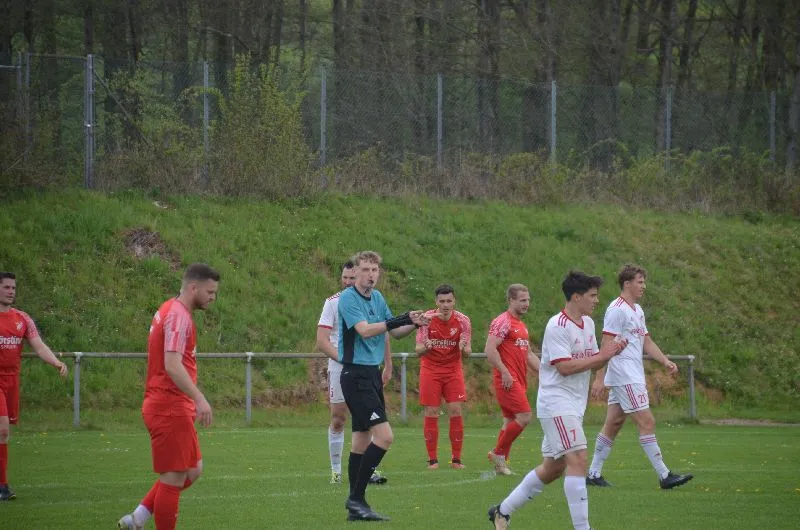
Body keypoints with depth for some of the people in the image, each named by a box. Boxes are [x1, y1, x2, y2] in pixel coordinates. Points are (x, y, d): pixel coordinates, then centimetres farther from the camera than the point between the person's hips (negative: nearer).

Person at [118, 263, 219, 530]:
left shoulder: (170, 311, 15)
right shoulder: (178, 316, -16)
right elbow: (172, 366, -27)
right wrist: (199, 398, -34)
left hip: (166, 406, 10)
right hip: (170, 409, -10)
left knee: (193, 470, 16)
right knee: (174, 478, -3)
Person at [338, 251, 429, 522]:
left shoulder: (377, 297, 13)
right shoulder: (348, 298, -13)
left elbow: (394, 332, 19)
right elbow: (364, 330, -25)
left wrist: (413, 323, -1)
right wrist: (402, 319, -26)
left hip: (371, 375, 9)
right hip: (356, 375, -9)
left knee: (362, 438, 10)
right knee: (384, 435, -16)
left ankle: (356, 507, 14)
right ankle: (356, 499, -11)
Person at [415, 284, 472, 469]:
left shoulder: (462, 320, -7)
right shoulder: (427, 319, -10)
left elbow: (467, 352, -4)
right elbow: (418, 349, -11)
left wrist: (464, 349, -29)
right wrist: (425, 347, -34)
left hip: (453, 369, 1)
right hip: (430, 369, -1)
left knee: (456, 411, -8)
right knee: (431, 414, -4)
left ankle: (456, 459, 0)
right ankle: (432, 459, 3)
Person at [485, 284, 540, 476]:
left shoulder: (521, 326, 20)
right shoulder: (503, 322, -10)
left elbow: (529, 355, 27)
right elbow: (490, 350, -18)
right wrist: (505, 373, -21)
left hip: (519, 380, 10)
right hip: (507, 380, -10)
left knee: (510, 421, 10)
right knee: (524, 417, -15)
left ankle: (501, 463, 13)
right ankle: (498, 453, -4)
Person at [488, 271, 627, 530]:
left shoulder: (588, 323, 12)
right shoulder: (557, 326, -15)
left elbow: (592, 360, 16)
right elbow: (564, 367, -22)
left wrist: (608, 353, -5)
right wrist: (601, 357, -20)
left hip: (574, 406, 10)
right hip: (556, 404, -10)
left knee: (553, 466, 13)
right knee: (578, 459, -18)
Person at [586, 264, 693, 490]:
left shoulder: (637, 310, 17)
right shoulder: (617, 310, -13)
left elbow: (647, 342, 22)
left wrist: (665, 361, 7)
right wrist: (599, 378, -19)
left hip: (633, 376, 10)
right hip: (625, 378, -10)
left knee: (613, 424, 9)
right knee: (647, 423, -9)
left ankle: (594, 473, 12)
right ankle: (664, 475, -9)